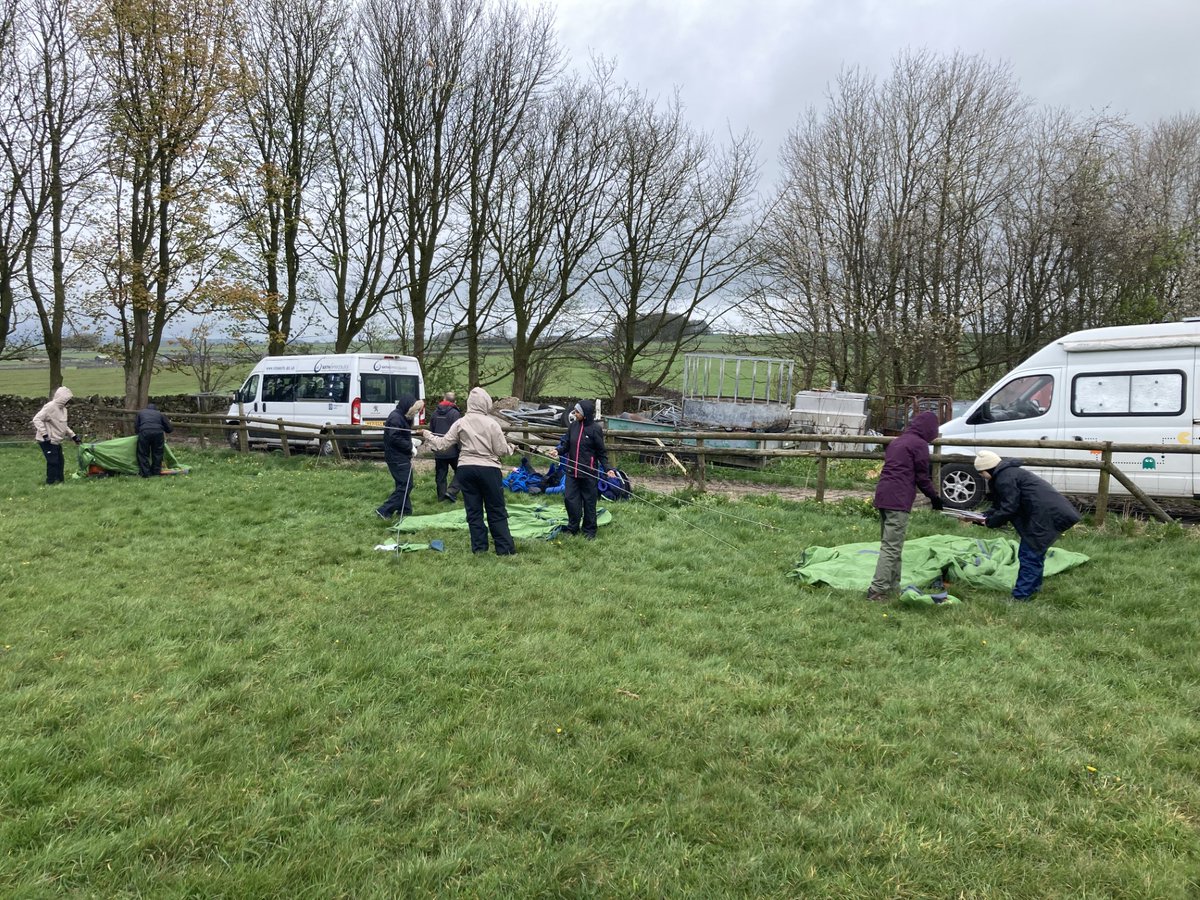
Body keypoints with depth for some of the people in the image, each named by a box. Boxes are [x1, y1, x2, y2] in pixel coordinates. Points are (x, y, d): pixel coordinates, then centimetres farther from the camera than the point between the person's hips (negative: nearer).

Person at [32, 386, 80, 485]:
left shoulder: (63, 408, 11)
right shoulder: (50, 407, -18)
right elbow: (37, 419, -21)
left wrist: (73, 435, 18)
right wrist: (44, 434, -27)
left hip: (56, 441, 9)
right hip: (48, 441, -9)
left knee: (60, 461, 11)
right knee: (53, 462, -8)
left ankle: (59, 481, 20)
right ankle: (50, 482, 0)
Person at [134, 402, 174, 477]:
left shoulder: (140, 412, 27)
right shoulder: (159, 414, 27)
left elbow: (136, 428, 22)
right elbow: (169, 429, 23)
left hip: (144, 432, -1)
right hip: (158, 433, 1)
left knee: (143, 454, 9)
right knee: (157, 453, 15)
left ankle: (145, 473, 8)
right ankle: (156, 472, 20)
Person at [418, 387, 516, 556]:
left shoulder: (460, 423, -1)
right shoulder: (491, 423, -7)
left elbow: (442, 444, 2)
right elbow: (501, 450, -5)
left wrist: (427, 435, 19)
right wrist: (512, 448, 17)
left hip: (465, 469, 2)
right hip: (488, 469, -2)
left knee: (473, 510, 10)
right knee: (497, 511, 5)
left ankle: (479, 547, 12)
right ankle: (504, 548, 7)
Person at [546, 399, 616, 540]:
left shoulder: (595, 429, -10)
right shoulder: (573, 425, 2)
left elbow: (601, 452, -5)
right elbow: (566, 444, 11)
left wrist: (607, 468, -14)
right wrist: (558, 451, -9)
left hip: (589, 472, -4)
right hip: (572, 470, 4)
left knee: (589, 502, 6)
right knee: (570, 498, 6)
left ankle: (589, 531, 20)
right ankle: (572, 527, 23)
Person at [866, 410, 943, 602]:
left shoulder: (897, 441, 21)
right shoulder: (920, 444, -4)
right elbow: (922, 477, -5)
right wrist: (935, 497, 8)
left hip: (883, 495, 9)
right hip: (899, 499, -9)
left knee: (888, 544, 15)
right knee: (892, 547, -8)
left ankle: (893, 586, 22)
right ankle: (877, 590, -11)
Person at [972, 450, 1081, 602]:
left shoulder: (1005, 478, -15)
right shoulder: (1005, 474, 20)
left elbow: (1009, 508, -17)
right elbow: (1000, 506, 21)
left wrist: (990, 522, -5)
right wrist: (982, 517, 8)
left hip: (1047, 515, -11)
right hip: (1048, 512, 11)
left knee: (1029, 555, -8)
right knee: (1034, 552, 22)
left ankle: (1020, 597, -7)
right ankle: (1033, 587, 35)